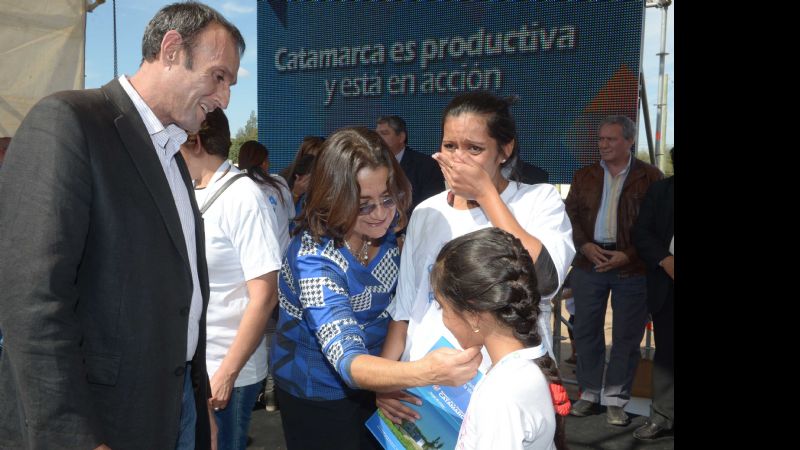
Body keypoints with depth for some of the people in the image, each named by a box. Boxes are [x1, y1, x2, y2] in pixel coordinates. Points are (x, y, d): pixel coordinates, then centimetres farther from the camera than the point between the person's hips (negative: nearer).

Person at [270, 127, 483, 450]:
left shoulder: (384, 229, -15)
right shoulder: (314, 258, -32)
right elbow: (349, 362, -42)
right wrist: (426, 372, -58)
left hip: (371, 385, 5)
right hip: (317, 395, -5)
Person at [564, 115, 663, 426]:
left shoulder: (650, 177, 1)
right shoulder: (584, 176, 12)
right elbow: (570, 215, 9)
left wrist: (628, 255, -14)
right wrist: (585, 246, -9)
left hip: (632, 268, -3)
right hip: (589, 263, 3)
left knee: (626, 336, 3)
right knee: (586, 330, 7)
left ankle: (615, 400, 14)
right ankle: (589, 394, 20)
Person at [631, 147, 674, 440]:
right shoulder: (659, 190, 9)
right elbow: (641, 233, 4)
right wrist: (666, 261, -11)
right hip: (665, 284, 2)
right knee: (665, 351, 8)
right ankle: (662, 416, 14)